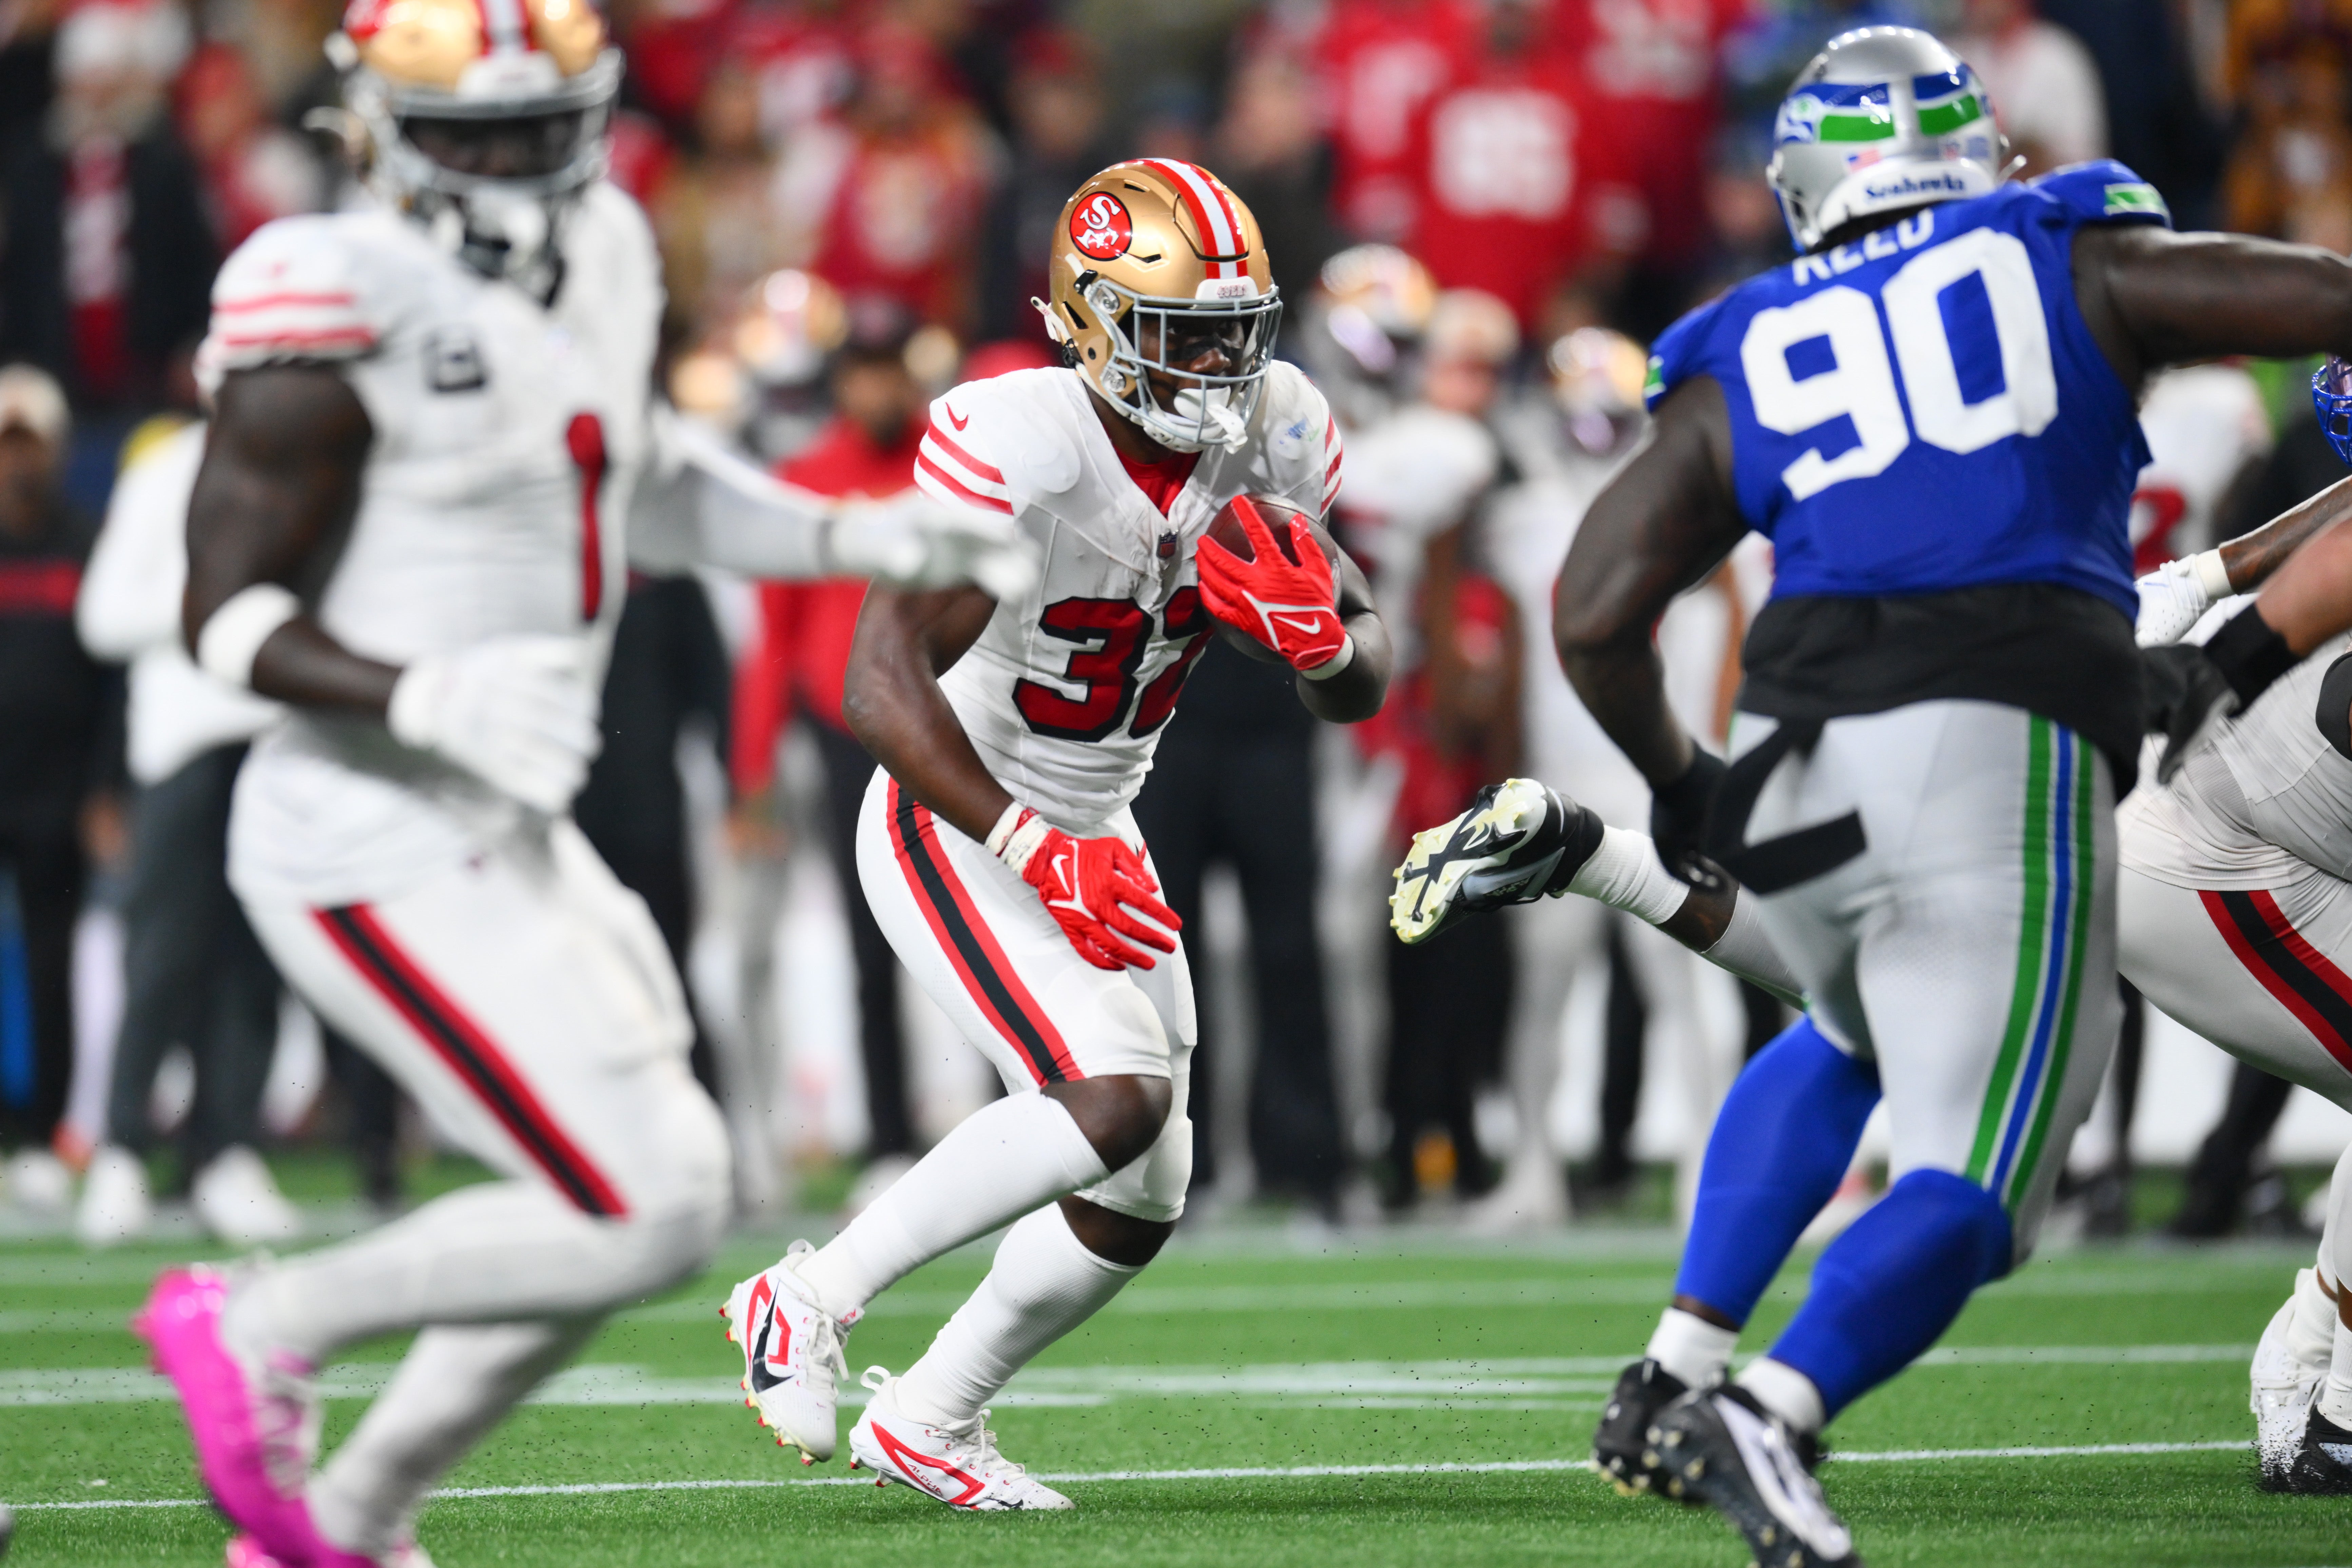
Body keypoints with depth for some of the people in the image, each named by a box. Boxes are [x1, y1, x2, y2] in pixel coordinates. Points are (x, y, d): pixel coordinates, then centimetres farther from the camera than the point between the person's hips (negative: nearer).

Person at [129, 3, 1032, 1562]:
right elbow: (232, 616, -16)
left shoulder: (600, 255, 7)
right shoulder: (341, 315, -18)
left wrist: (861, 540, 17)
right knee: (643, 1212, -13)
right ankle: (265, 1329, 5)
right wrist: (430, 699, -31)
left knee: (667, 1188, 16)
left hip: (501, 838, 9)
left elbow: (640, 485, 26)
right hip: (377, 852, -9)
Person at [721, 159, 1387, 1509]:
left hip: (1091, 836, 8)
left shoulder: (1268, 441, -6)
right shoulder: (1021, 448, -28)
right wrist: (1035, 852, -38)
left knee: (1140, 1203, 9)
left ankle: (928, 1418, 30)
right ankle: (815, 1298, -10)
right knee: (1116, 1096, -26)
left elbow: (1364, 684, 2)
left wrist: (1323, 639, -22)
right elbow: (883, 685, -32)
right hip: (951, 831, -8)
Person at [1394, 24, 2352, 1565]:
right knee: (1971, 1190, -3)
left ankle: (1675, 1378, 25)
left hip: (1799, 763, 4)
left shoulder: (1747, 363, 19)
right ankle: (1773, 1415, -29)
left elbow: (1594, 617, 11)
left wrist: (1679, 788, 28)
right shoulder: (2073, 266, 16)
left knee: (1847, 1042, 34)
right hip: (2003, 747, -4)